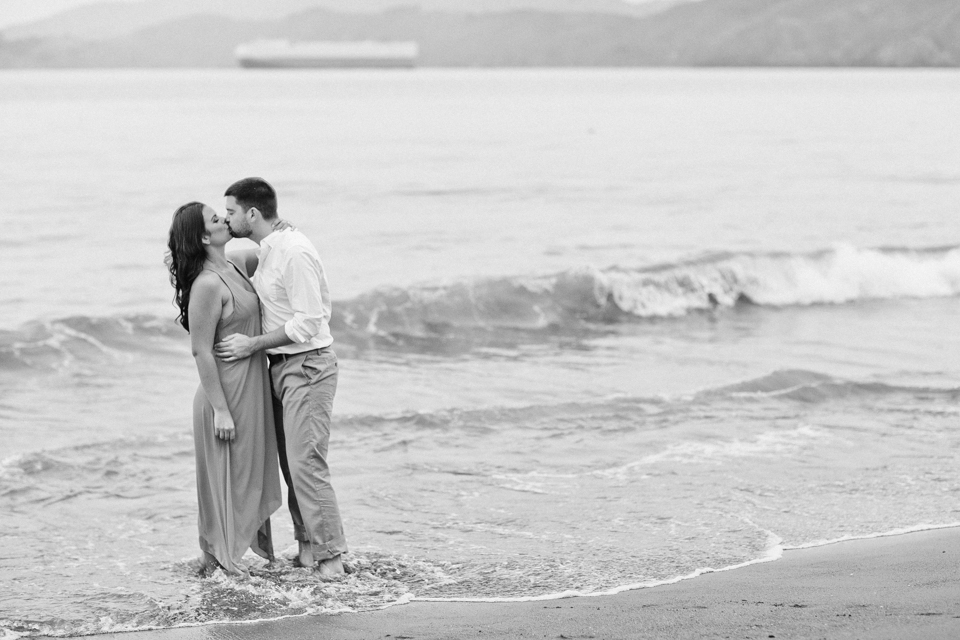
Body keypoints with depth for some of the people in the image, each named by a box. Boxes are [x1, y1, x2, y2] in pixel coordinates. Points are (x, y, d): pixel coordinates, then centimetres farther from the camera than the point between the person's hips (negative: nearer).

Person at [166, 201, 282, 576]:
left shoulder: (232, 268, 5)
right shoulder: (207, 285, -22)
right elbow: (201, 351, -21)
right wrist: (220, 409, -21)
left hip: (252, 387, 9)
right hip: (228, 390, -9)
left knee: (251, 471, 16)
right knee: (226, 473, 1)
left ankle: (248, 545, 26)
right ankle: (217, 558, 12)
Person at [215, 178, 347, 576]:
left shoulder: (294, 252, -19)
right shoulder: (267, 252, 9)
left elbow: (307, 322, -22)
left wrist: (253, 345, -18)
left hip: (308, 367, -9)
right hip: (281, 367, 10)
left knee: (305, 461, -12)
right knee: (289, 461, 10)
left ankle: (329, 555, -8)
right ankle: (307, 544, 16)